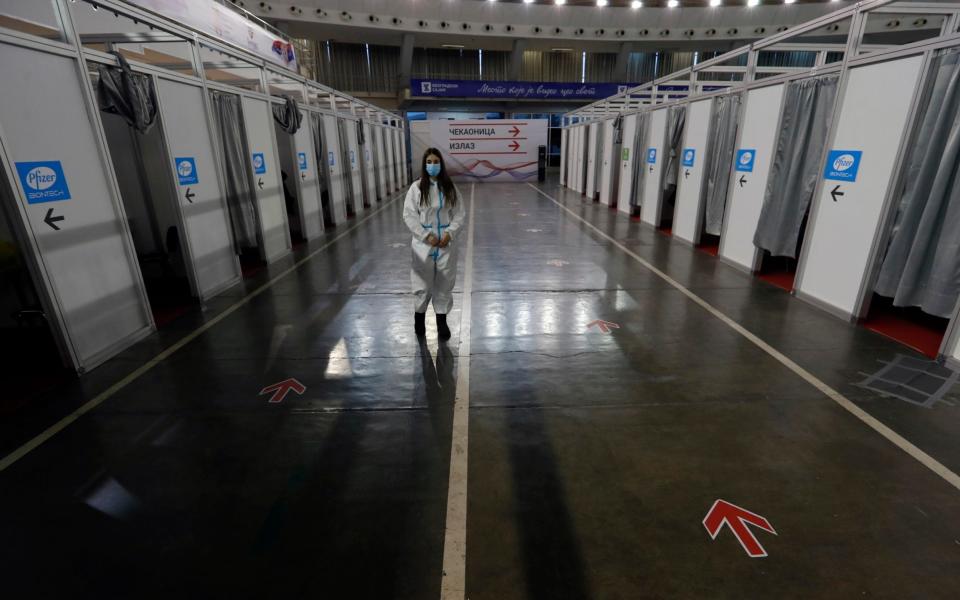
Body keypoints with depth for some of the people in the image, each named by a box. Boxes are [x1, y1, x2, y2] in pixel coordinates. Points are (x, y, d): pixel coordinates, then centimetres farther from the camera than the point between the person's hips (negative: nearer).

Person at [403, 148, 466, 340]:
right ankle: (419, 314, 30)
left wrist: (449, 233, -13)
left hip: (447, 243, 2)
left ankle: (442, 320, 22)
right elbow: (409, 215, -6)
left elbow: (460, 214, 2)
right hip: (424, 243, -1)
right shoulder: (416, 187, -3)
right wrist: (427, 236, -14)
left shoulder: (450, 187, 2)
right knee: (422, 282, 4)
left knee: (445, 282, 8)